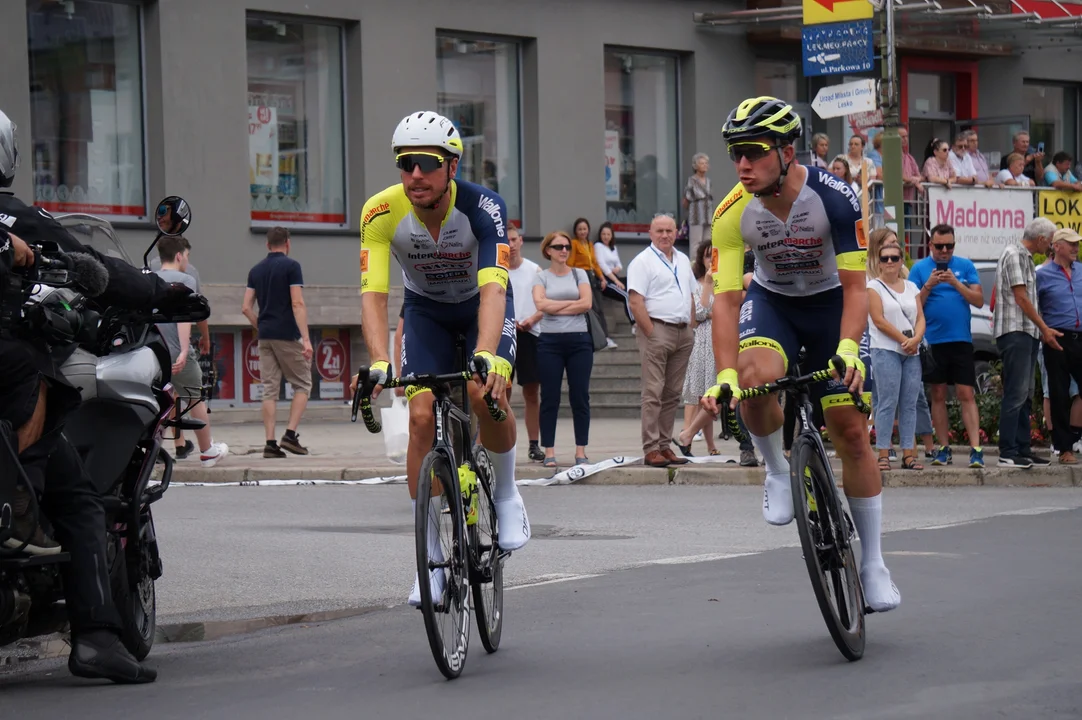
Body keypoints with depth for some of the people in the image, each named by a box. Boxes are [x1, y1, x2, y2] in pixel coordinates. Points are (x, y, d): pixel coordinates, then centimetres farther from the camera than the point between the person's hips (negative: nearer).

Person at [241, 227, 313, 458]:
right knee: (302, 385, 6)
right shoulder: (291, 266, -6)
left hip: (265, 337, 5)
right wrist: (306, 339, -18)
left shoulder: (256, 270, 10)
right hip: (288, 335, -5)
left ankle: (270, 443, -2)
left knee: (269, 390, 5)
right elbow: (298, 304, -15)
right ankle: (290, 434, -7)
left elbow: (246, 307, 7)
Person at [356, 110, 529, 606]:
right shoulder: (381, 212, -27)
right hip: (426, 310, 2)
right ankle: (431, 561, -6)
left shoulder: (483, 208, -33)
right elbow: (373, 294, -34)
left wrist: (485, 355, -59)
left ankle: (506, 495, 0)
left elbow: (493, 289, -43)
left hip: (483, 305, -2)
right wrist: (378, 363, -50)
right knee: (422, 414, -14)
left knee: (486, 394, -29)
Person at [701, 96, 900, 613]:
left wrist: (848, 349, -44)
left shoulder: (835, 197, -28)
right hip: (772, 302, 1)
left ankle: (873, 564, 9)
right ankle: (778, 473, -6)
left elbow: (855, 286, -27)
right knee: (756, 377, -34)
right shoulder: (732, 214, -23)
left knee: (851, 433, -4)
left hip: (831, 302, -1)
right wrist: (726, 375, -37)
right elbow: (726, 298, -24)